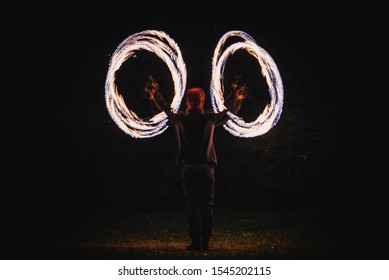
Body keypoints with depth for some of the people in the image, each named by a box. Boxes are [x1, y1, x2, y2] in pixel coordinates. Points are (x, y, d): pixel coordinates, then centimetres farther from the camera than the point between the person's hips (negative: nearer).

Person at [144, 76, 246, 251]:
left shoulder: (180, 119, -1)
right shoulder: (210, 118, 0)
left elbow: (165, 108, 17)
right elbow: (229, 112, 17)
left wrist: (153, 93, 34)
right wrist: (237, 97, 35)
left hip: (188, 169, 0)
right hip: (207, 169, 0)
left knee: (192, 207, 2)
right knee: (207, 207, 6)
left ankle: (195, 242, 0)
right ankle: (205, 242, 5)